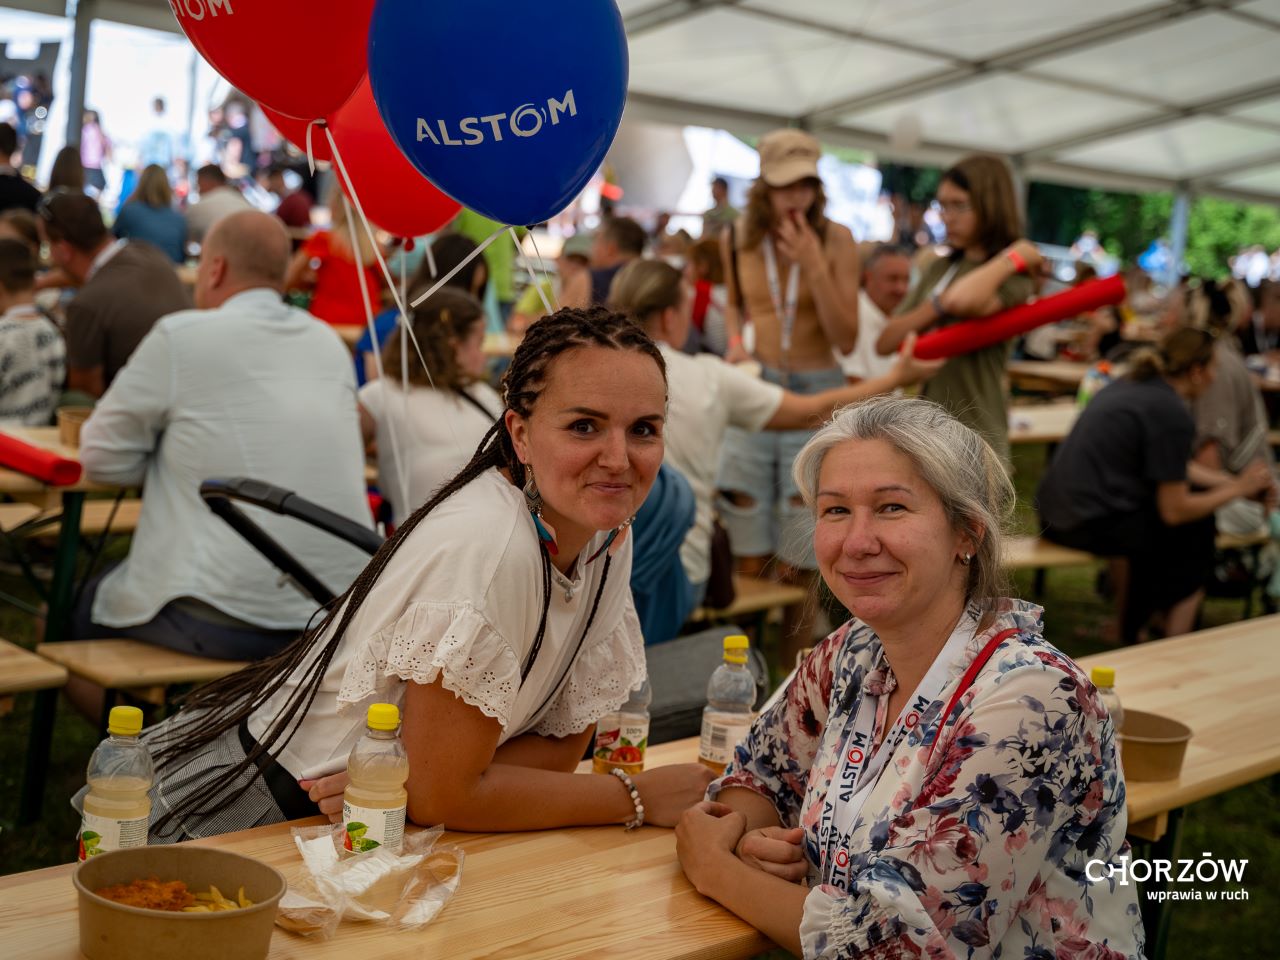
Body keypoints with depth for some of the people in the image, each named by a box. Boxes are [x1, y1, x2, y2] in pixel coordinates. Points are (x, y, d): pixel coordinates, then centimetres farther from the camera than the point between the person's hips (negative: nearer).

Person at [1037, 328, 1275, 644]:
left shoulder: (1130, 384, 11)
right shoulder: (1173, 415, -15)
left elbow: (1168, 467, 25)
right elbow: (1174, 512, -9)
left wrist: (1234, 481, 23)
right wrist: (1237, 489, 4)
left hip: (1054, 514, 9)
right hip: (1094, 525, -9)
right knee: (1197, 528, 12)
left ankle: (1129, 631, 39)